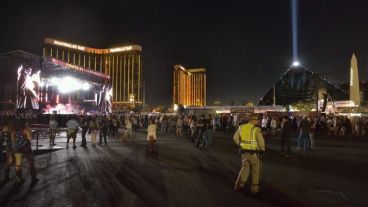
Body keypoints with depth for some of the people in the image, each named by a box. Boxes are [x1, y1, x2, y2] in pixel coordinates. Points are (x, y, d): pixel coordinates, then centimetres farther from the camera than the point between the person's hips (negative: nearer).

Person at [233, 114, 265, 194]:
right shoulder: (256, 130, -19)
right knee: (256, 170, 13)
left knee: (245, 168, 19)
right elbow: (261, 142, -19)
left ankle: (240, 183, 9)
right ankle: (254, 188, 21)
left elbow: (235, 138, 8)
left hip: (244, 152, 4)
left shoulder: (241, 127, -2)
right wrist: (262, 149, 0)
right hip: (254, 153, -4)